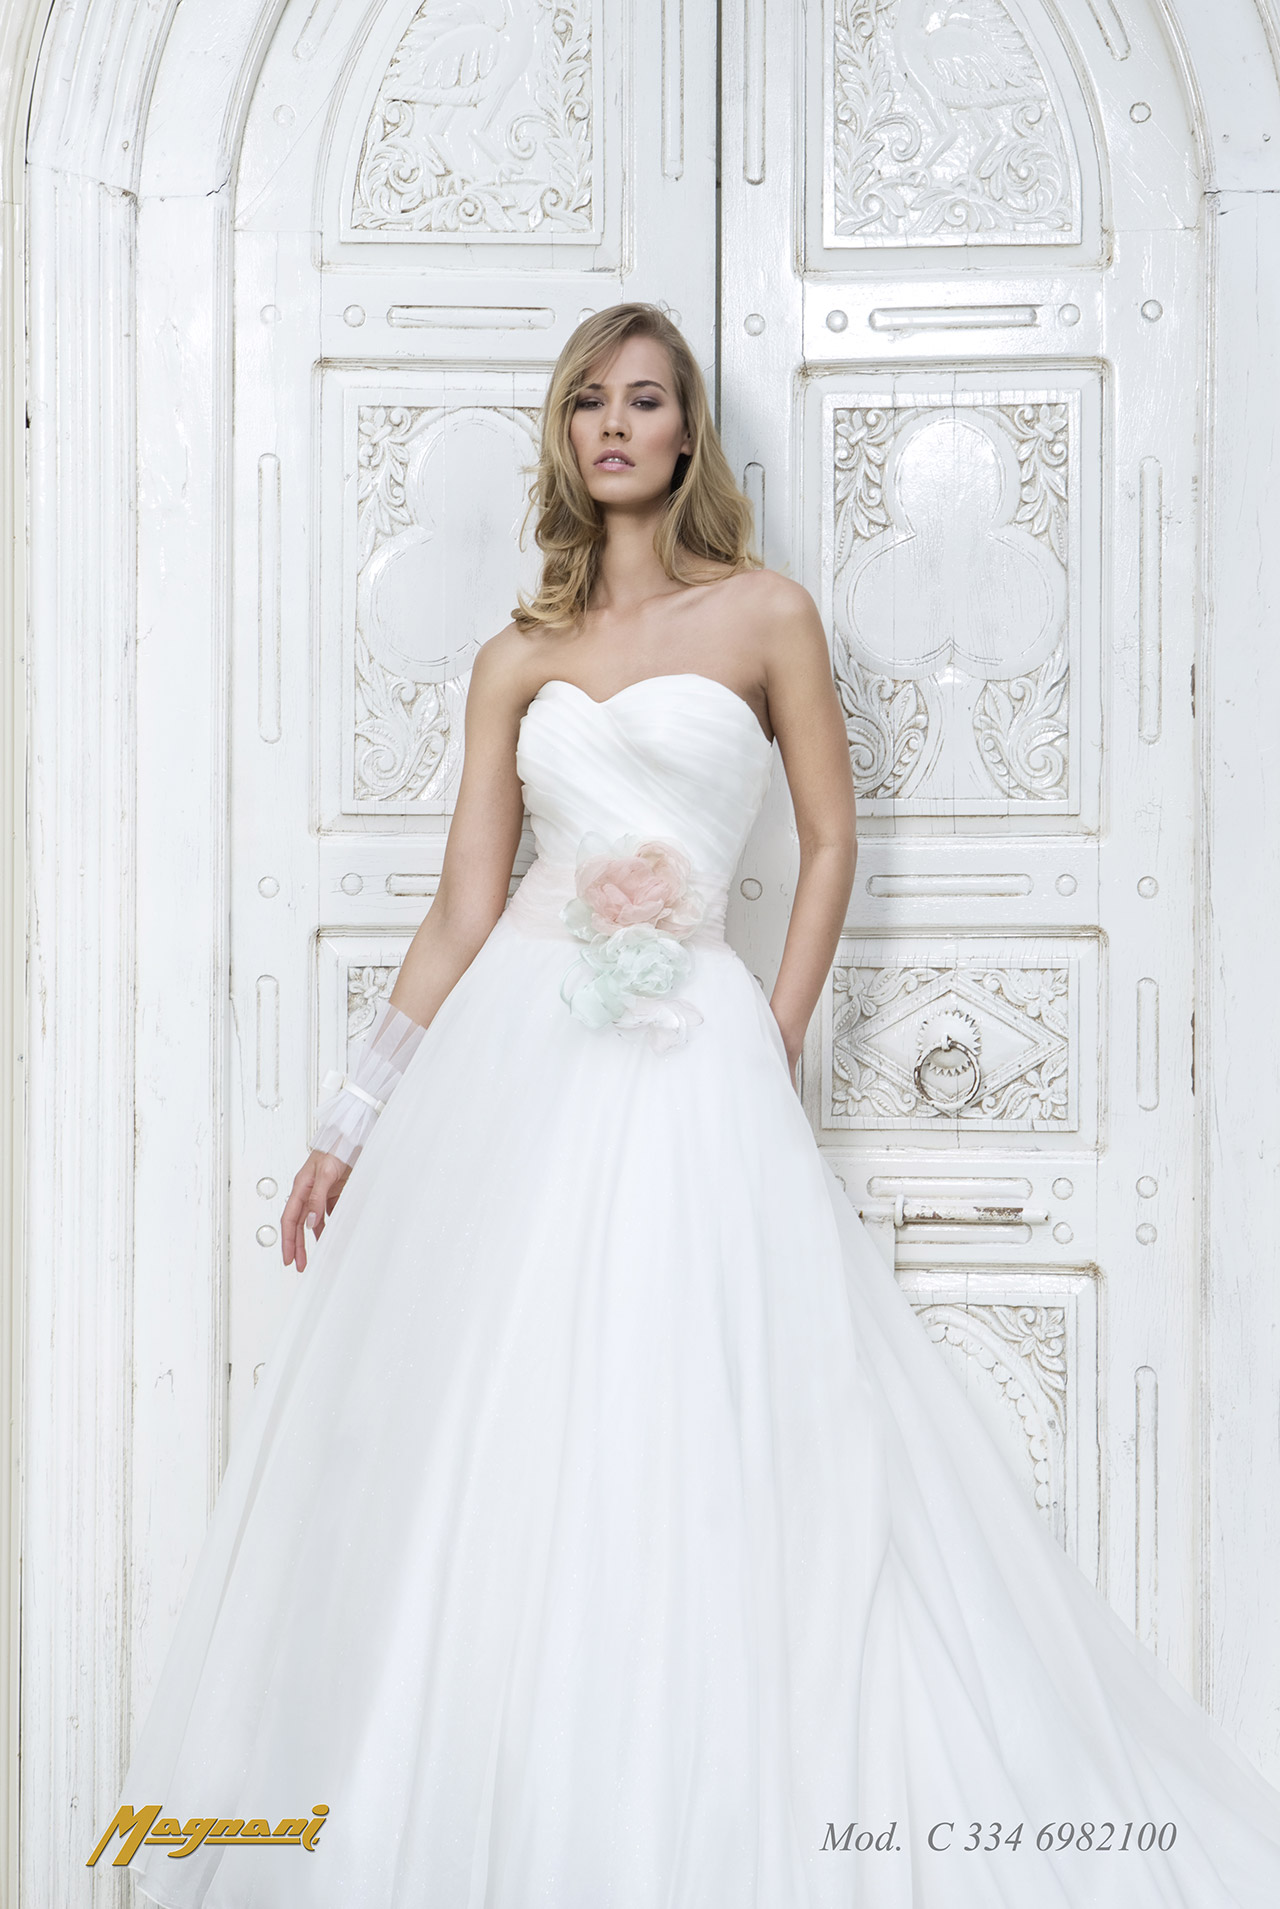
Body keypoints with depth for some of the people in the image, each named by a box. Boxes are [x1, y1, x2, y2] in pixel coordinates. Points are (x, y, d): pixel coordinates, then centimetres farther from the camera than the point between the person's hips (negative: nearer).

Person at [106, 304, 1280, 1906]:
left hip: (690, 1059, -3)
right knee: (469, 1442, 3)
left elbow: (830, 841, 8)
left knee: (689, 1440, -5)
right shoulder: (516, 658, 12)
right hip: (509, 1053, 3)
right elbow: (460, 912, 10)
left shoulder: (765, 615, 6)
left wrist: (775, 1047, -1)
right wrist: (353, 1119, 7)